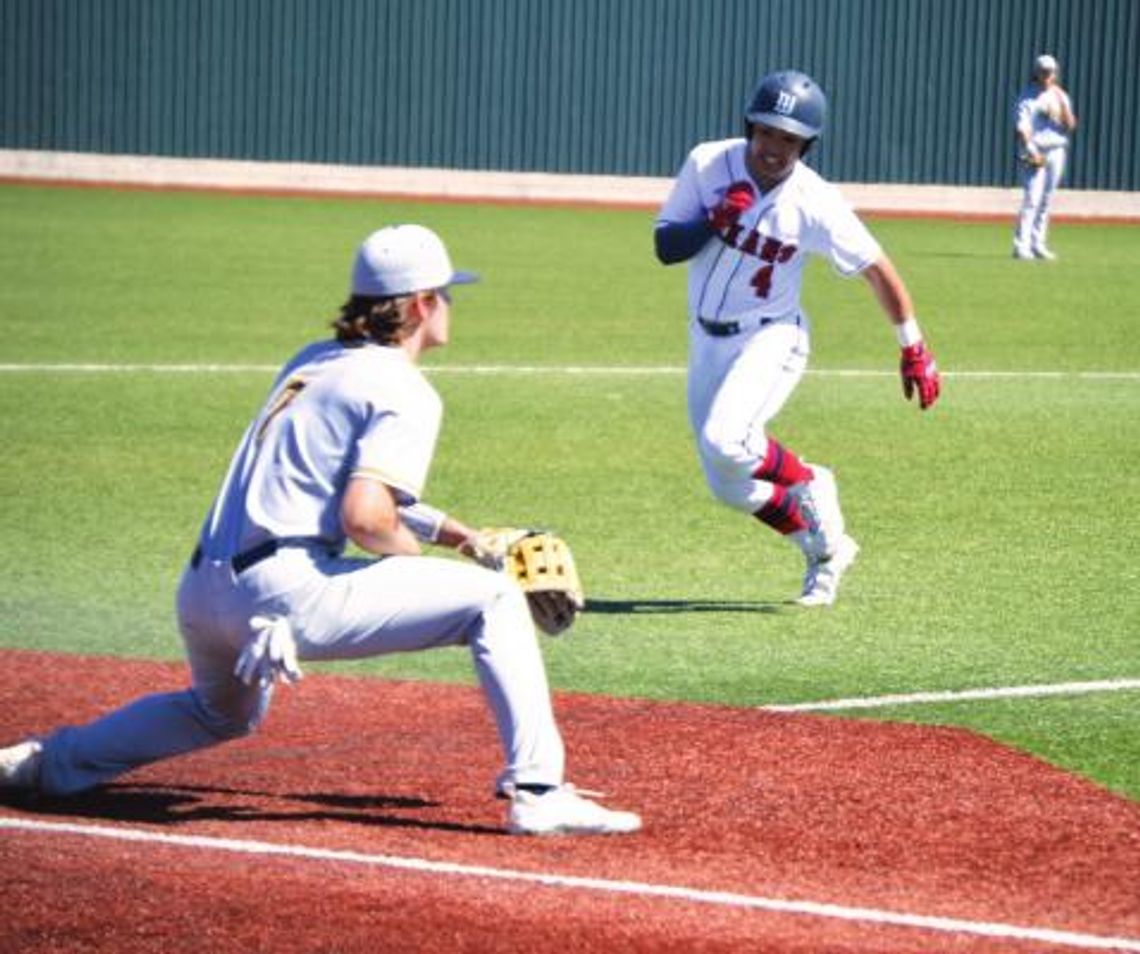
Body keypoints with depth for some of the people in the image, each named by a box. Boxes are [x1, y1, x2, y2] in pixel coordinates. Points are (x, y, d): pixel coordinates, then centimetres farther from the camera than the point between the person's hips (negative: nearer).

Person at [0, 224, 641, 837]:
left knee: (224, 714, 39)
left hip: (200, 595, 9)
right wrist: (419, 559, 2)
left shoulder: (315, 362, 21)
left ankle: (52, 761, 36)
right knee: (494, 599, -5)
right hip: (289, 592, -9)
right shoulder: (406, 392, -5)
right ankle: (538, 792, -14)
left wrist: (455, 533, 26)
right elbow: (364, 517, -18)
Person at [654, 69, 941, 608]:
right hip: (707, 341, 5)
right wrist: (715, 223, -26)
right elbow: (664, 248, -7)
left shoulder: (815, 203, -18)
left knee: (726, 444, -29)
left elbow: (877, 270, -10)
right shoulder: (707, 164, -10)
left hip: (771, 339, -5)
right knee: (728, 486, 8)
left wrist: (914, 350, -6)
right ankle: (824, 549, 28)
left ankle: (809, 486, 0)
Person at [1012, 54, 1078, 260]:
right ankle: (1021, 246, -15)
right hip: (1035, 152, -6)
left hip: (1057, 151, 6)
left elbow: (1070, 126, 4)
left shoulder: (1061, 96, 13)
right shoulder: (1028, 96, -2)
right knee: (1032, 199, -14)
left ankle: (1038, 244, 14)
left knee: (1046, 200, 8)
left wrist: (1062, 103, -8)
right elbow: (1022, 126, -10)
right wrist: (1031, 150, -19)